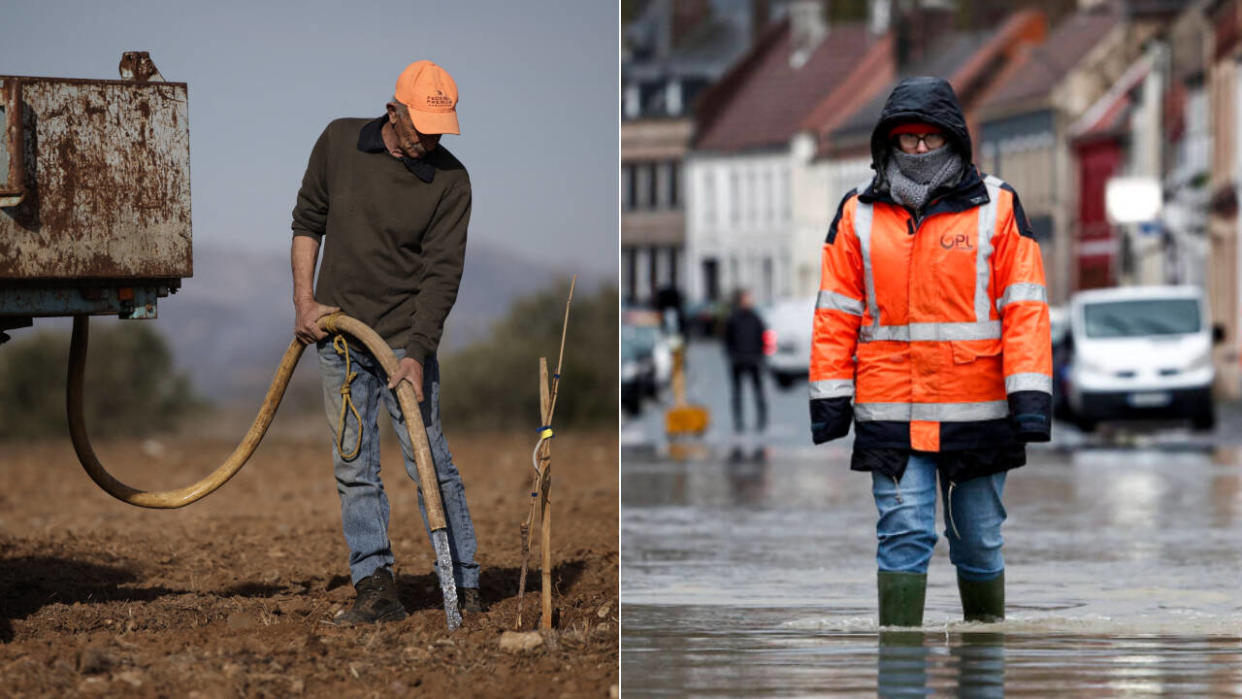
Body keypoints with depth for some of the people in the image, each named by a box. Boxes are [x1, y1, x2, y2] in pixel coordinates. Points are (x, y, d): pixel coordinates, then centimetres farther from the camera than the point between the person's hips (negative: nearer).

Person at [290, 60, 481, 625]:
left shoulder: (450, 181, -9)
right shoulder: (339, 143, -1)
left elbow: (442, 275, -12)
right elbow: (308, 219, 12)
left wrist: (416, 354, -21)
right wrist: (304, 299, 4)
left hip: (406, 339, -3)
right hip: (338, 334, 3)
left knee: (431, 464, -7)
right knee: (353, 470, 2)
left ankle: (465, 588, -2)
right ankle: (376, 591, 5)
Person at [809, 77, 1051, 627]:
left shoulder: (997, 207, 3)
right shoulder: (859, 213, 7)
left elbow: (1025, 307, -1)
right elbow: (836, 312, 8)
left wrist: (1030, 397, -8)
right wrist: (830, 397, 2)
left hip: (977, 411, 0)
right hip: (890, 412, 0)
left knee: (978, 539, 9)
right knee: (903, 534, -7)